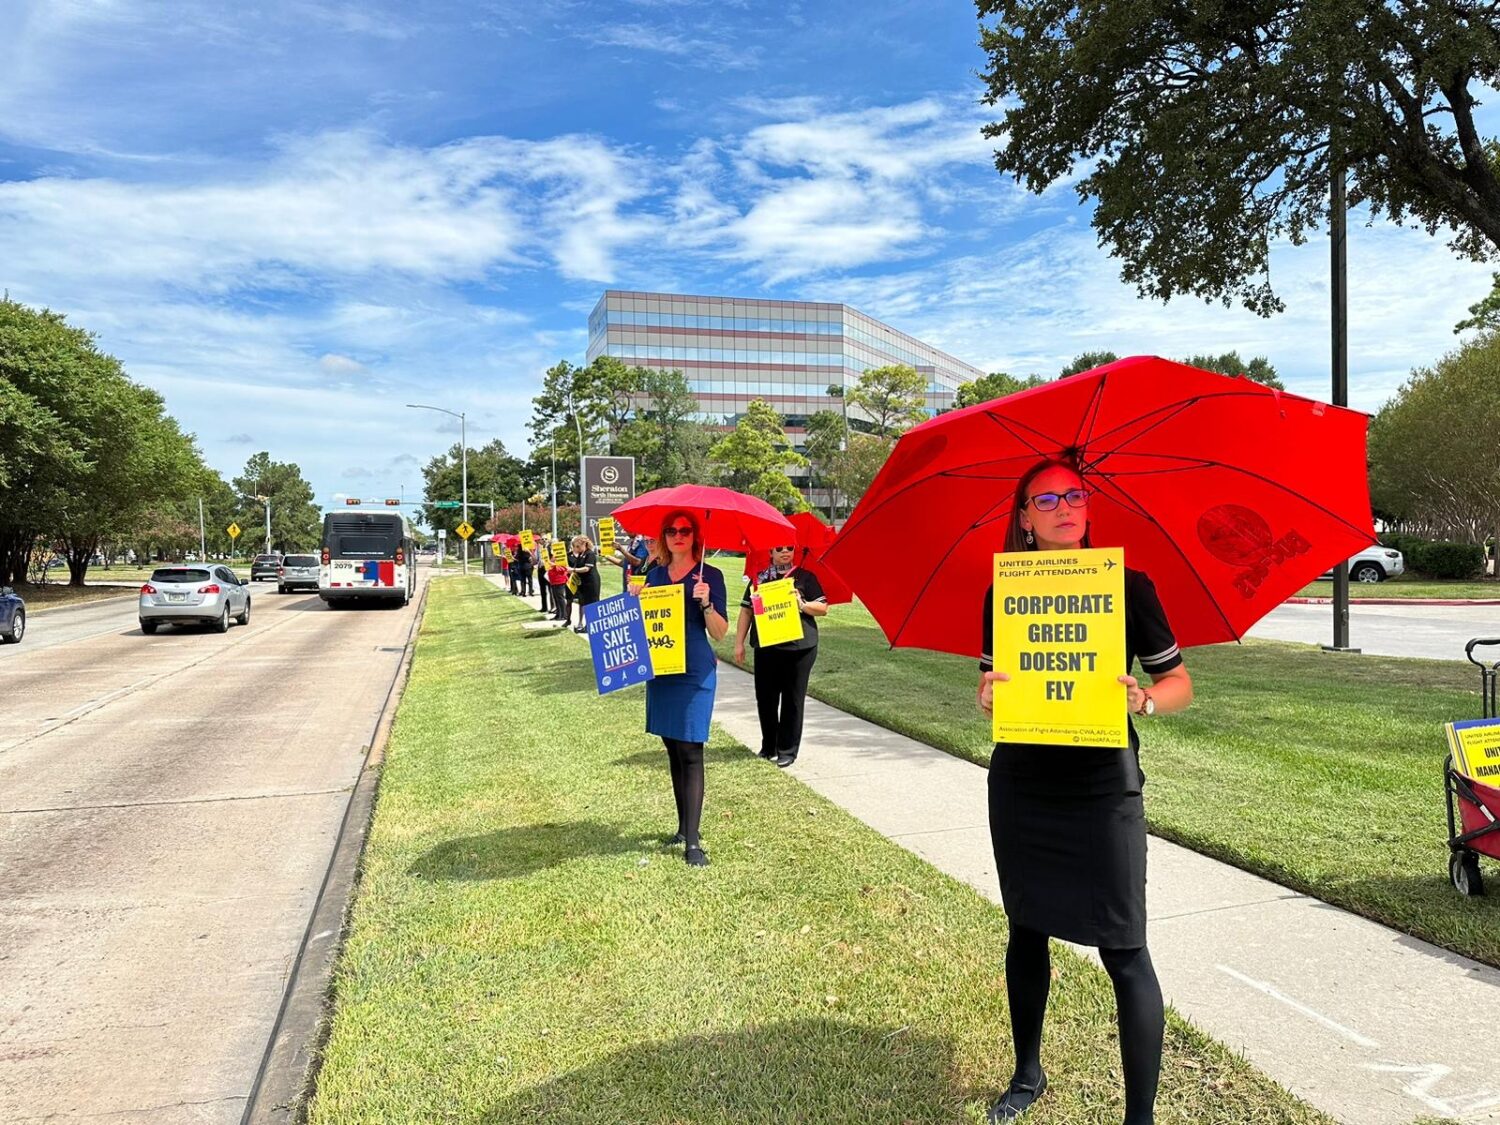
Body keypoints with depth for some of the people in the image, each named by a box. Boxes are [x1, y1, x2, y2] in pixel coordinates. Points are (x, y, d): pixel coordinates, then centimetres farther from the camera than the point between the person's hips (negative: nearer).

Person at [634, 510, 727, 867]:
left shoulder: (709, 576, -5)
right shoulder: (655, 575, 10)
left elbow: (720, 633, -8)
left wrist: (706, 603, -23)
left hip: (695, 673, -6)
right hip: (661, 671, 6)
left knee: (690, 752, -7)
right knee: (673, 750, 13)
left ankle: (692, 841, -5)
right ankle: (683, 826, 25)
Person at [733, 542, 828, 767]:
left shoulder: (805, 577, 4)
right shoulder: (760, 578, 9)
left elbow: (823, 608, 2)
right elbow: (746, 610, 9)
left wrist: (802, 604, -16)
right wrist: (739, 643, 3)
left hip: (799, 648, -2)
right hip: (765, 647, 2)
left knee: (792, 700, 2)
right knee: (765, 698, 8)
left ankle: (787, 750, 11)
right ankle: (769, 746, 23)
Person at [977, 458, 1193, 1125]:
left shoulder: (1128, 586, -5)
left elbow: (1180, 682, 0)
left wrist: (1144, 700, -21)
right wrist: (987, 695, -13)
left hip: (1103, 790, -3)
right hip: (1019, 787, 3)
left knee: (1123, 950, -2)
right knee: (1026, 929, 17)